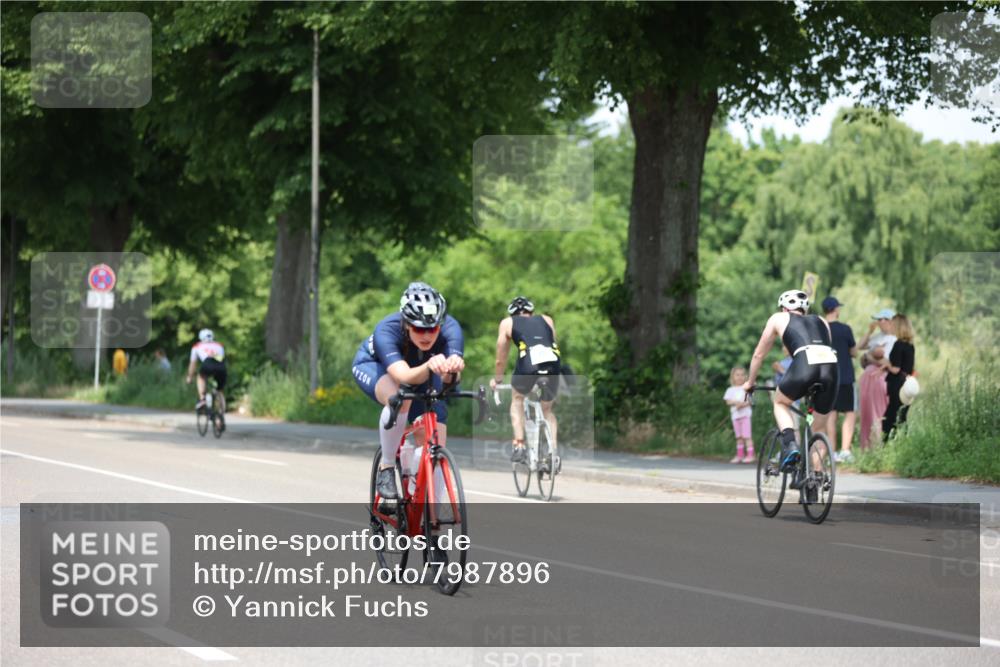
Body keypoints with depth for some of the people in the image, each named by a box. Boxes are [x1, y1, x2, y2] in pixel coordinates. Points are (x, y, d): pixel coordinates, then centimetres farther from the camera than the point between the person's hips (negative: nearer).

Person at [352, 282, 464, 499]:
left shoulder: (450, 328, -34)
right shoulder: (386, 330, -40)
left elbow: (450, 377, -49)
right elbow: (405, 376, -54)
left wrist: (453, 368, -73)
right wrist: (429, 366, -75)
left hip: (422, 372, 3)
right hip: (373, 366, -3)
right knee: (399, 398, -38)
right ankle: (386, 468, -18)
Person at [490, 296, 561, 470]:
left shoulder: (507, 323, 26)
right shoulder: (547, 321, 32)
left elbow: (501, 360, 31)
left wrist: (496, 380, 47)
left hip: (528, 364, -2)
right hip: (553, 363, 2)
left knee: (517, 399, 27)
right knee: (547, 410, 25)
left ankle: (519, 446, 14)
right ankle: (554, 449, 5)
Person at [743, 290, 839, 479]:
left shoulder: (779, 319, 26)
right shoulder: (821, 322, 34)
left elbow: (759, 354, 34)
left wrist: (750, 382, 48)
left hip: (804, 364, -3)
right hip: (831, 366, 3)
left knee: (780, 402, 26)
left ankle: (790, 445, 2)